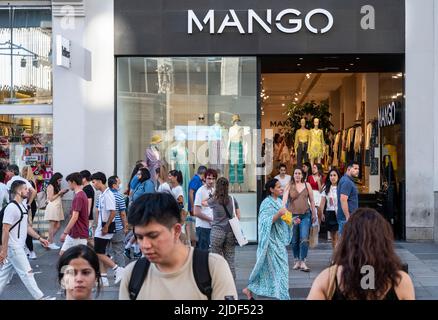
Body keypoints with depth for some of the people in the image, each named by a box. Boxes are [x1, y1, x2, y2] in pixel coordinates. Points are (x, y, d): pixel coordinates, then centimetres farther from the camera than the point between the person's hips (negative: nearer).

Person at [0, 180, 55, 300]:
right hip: (14, 248, -9)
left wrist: (39, 238, 15)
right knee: (27, 273, -1)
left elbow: (26, 226, 18)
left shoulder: (22, 206, 10)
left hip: (18, 247, 9)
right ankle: (40, 297, 6)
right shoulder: (11, 208, -18)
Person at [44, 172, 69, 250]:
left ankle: (49, 240, 16)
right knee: (53, 225, -3)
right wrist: (59, 193, -11)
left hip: (58, 207, 8)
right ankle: (51, 243, 3)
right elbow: (51, 198, -11)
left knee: (58, 226, 6)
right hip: (52, 207, -8)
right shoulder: (50, 186, -7)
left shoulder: (57, 186, 17)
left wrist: (62, 193, 6)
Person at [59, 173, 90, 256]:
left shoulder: (78, 197, -19)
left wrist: (65, 232, -22)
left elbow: (74, 217, -24)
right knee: (62, 253, 12)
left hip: (79, 235, -10)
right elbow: (87, 213, 19)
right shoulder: (82, 195, 12)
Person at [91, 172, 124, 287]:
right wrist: (99, 226, 14)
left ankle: (117, 269, -2)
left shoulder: (108, 195, -17)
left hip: (105, 229, -9)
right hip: (100, 228, 9)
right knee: (100, 254, 10)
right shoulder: (102, 195, 13)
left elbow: (113, 212, -22)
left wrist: (106, 227, -19)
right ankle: (103, 279, 15)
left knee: (99, 253, -7)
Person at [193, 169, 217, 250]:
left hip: (212, 226, 7)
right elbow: (196, 213, -15)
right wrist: (211, 219, -10)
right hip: (203, 226, -7)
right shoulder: (201, 191, -12)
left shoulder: (214, 191, 9)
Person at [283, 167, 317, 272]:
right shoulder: (289, 186, 2)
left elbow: (311, 200, 12)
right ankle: (297, 261, 24)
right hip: (292, 215, 0)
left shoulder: (307, 185, 6)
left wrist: (314, 214, 13)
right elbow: (284, 199, -10)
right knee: (294, 240, 9)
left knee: (304, 239, -10)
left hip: (305, 215, 0)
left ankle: (303, 262, -7)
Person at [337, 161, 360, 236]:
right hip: (346, 217, -10)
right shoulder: (346, 182, -15)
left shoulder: (349, 181, 18)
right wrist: (348, 217, -24)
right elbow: (343, 200, -24)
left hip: (348, 216, 10)